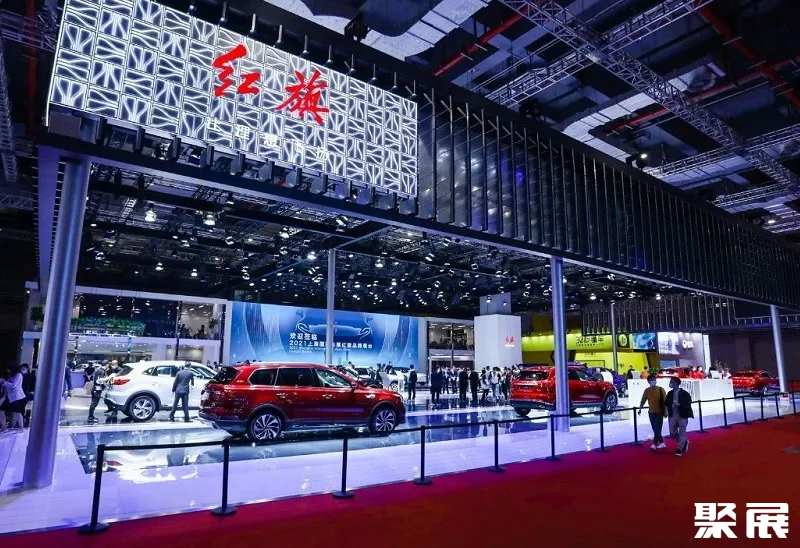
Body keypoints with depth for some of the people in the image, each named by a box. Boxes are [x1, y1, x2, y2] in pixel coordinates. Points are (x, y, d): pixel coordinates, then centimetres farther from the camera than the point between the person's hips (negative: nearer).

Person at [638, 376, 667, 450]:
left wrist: (665, 411, -8)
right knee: (655, 430, 10)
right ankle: (661, 443, 25)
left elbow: (665, 401, -5)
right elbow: (643, 400, 5)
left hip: (659, 412, -4)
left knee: (657, 429, -9)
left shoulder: (660, 389, -7)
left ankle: (654, 444, -12)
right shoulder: (647, 390, 1)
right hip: (651, 412, 4)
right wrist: (640, 409, 0)